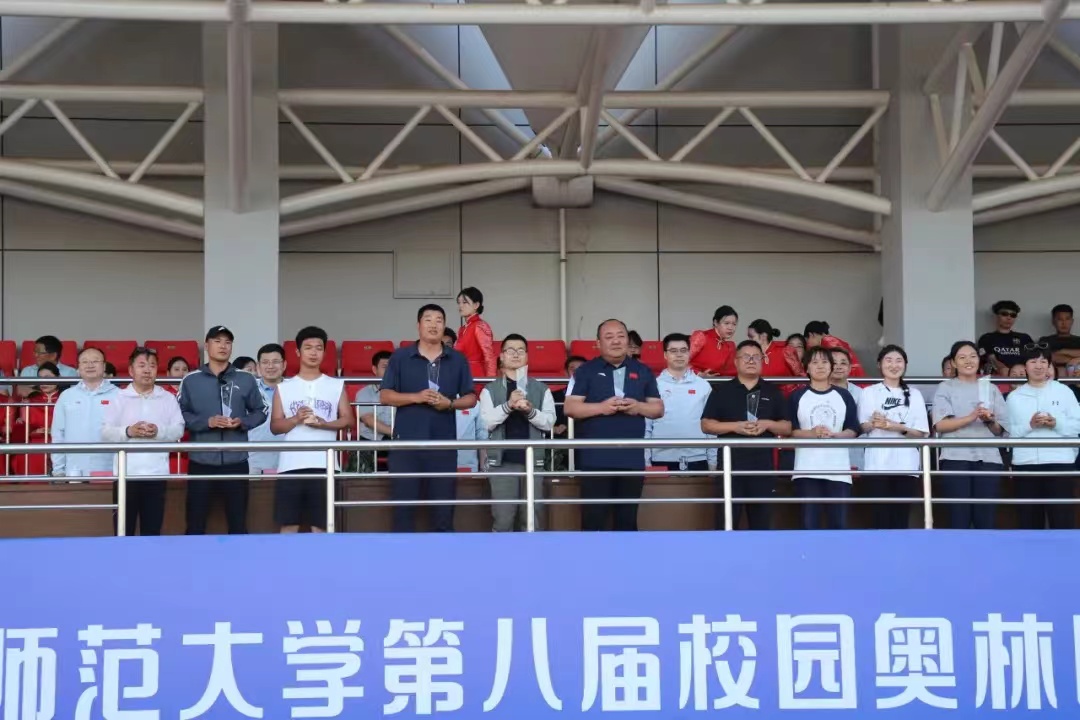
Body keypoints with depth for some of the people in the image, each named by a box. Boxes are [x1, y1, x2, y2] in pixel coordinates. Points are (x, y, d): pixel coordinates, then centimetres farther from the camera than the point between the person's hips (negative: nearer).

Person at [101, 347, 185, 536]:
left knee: (152, 528, 7)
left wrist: (159, 432, -15)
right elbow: (105, 433, -1)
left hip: (156, 472, 1)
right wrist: (128, 431, -16)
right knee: (124, 528, 2)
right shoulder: (119, 398, 4)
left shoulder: (168, 398, 8)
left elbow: (178, 430, 2)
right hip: (126, 472, -1)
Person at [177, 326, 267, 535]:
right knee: (195, 521, 5)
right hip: (201, 462, -1)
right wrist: (207, 422, -13)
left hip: (236, 462, 1)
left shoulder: (246, 379, 6)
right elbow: (180, 415, 0)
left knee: (238, 521, 7)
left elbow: (260, 412, 10)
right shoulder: (191, 380, 3)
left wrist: (243, 422, -8)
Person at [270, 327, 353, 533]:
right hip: (291, 464, 0)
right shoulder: (284, 387, 11)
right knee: (288, 523, -1)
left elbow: (348, 420, 6)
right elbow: (275, 426, 7)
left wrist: (324, 423, -12)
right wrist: (296, 419, -12)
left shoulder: (336, 385, 11)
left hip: (324, 464, 0)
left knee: (321, 524, 0)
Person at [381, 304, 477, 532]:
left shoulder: (458, 359, 9)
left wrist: (450, 403, -10)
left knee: (444, 501, 4)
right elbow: (384, 396, 0)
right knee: (403, 501, 0)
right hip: (407, 441, -1)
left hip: (444, 442, 1)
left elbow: (471, 398, 10)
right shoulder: (400, 357, 4)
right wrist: (416, 397, -14)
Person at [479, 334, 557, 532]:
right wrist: (508, 406, -19)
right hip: (502, 461, -1)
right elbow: (487, 422, -5)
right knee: (502, 519, -2)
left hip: (532, 460, 1)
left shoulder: (541, 389, 10)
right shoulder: (490, 390, 7)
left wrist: (530, 411, -16)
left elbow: (549, 421, 2)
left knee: (533, 519, 3)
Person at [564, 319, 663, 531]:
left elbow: (658, 408, 13)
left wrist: (638, 407, -8)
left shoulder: (643, 371, 13)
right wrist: (601, 407, -16)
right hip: (596, 458, -3)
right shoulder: (586, 371, 4)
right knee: (594, 517, -2)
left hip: (632, 458, 3)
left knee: (628, 517, 8)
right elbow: (570, 408, -3)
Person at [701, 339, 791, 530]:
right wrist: (734, 426, -13)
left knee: (761, 520, 5)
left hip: (763, 466, 2)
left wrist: (768, 424, -10)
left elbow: (787, 428, 11)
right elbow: (706, 425, 1)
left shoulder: (773, 392, 11)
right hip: (730, 466, -2)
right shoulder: (722, 390, 6)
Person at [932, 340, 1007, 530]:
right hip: (956, 458, -2)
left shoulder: (991, 388, 18)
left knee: (987, 519, -1)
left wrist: (990, 421, -8)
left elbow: (1000, 430, 14)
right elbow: (940, 425, -5)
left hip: (988, 458, 3)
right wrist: (971, 418, -17)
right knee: (959, 518, -4)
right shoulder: (945, 388, 9)